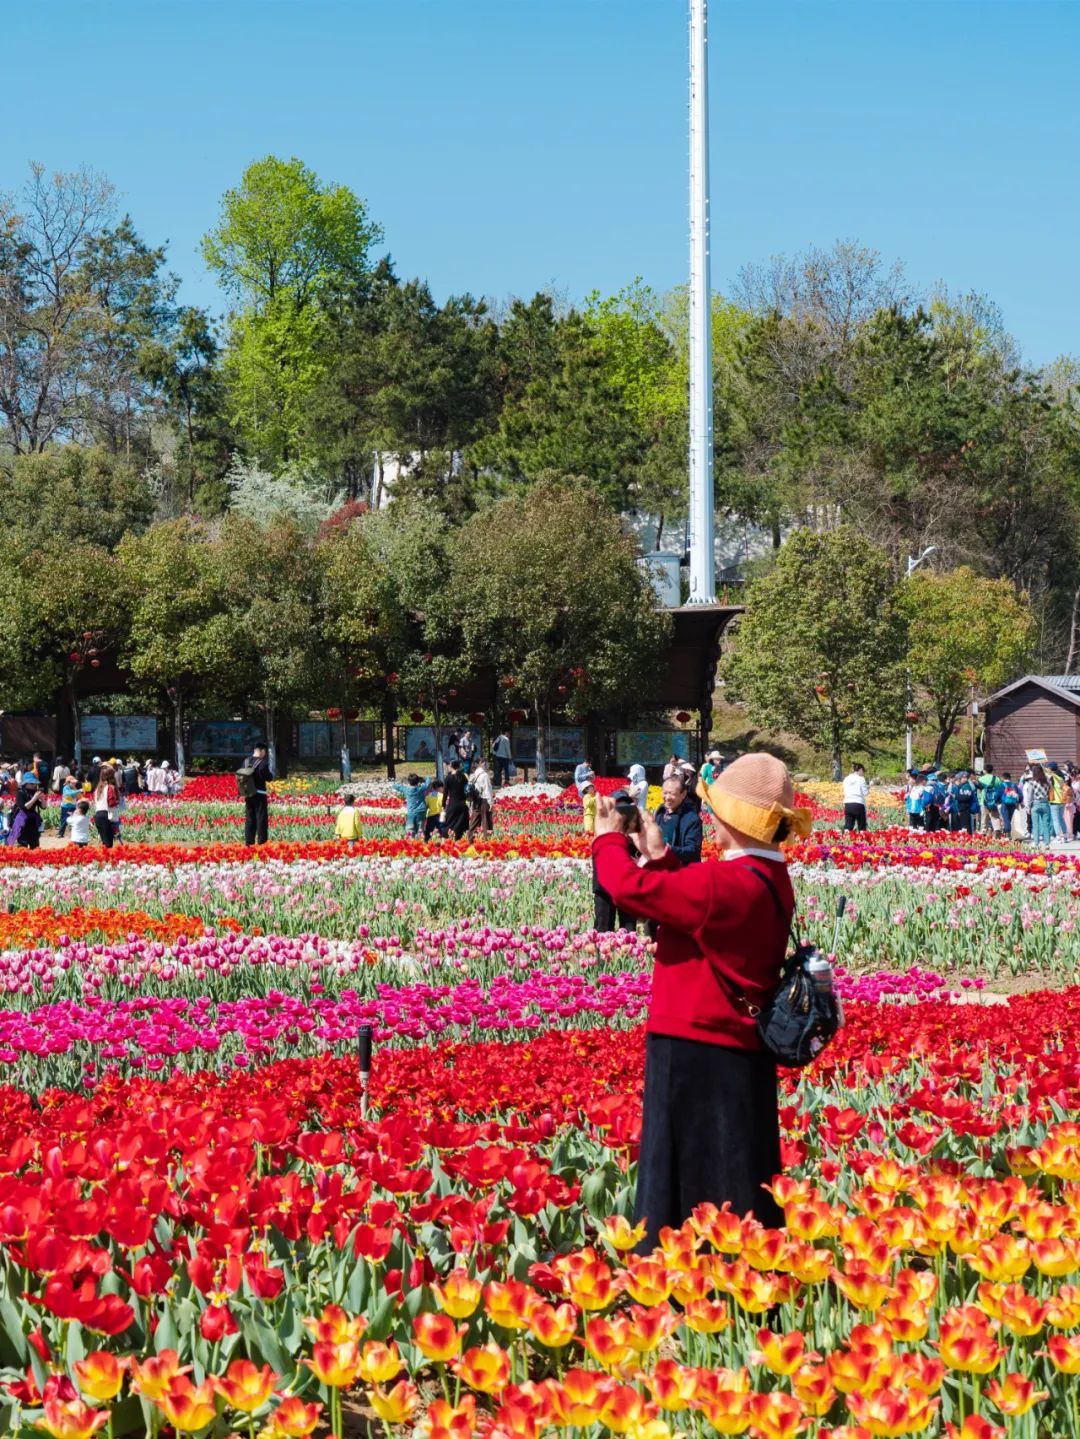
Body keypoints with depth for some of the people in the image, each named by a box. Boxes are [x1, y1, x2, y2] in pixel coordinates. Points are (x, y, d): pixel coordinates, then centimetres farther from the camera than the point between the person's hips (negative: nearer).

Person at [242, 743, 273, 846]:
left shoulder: (246, 761, 5)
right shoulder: (263, 763, -14)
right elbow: (268, 778, -14)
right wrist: (271, 772, 4)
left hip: (248, 794, 6)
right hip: (260, 794, -6)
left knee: (249, 819, 12)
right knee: (261, 818, 0)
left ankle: (248, 842, 14)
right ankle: (261, 842, -1)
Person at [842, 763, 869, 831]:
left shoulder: (846, 780, 10)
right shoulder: (861, 779, -2)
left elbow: (845, 792, 15)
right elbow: (865, 793, -4)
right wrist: (868, 788, 16)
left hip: (848, 804, 4)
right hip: (858, 804, -4)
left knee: (848, 827, -1)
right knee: (861, 828, 8)